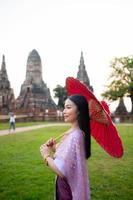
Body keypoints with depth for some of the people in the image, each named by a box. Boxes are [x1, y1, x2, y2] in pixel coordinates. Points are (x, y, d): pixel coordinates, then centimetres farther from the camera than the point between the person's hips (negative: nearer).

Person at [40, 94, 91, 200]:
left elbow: (61, 171, -31)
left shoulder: (75, 136, -28)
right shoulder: (73, 132, 2)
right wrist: (55, 148, -2)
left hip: (70, 190, -8)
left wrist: (46, 155, -16)